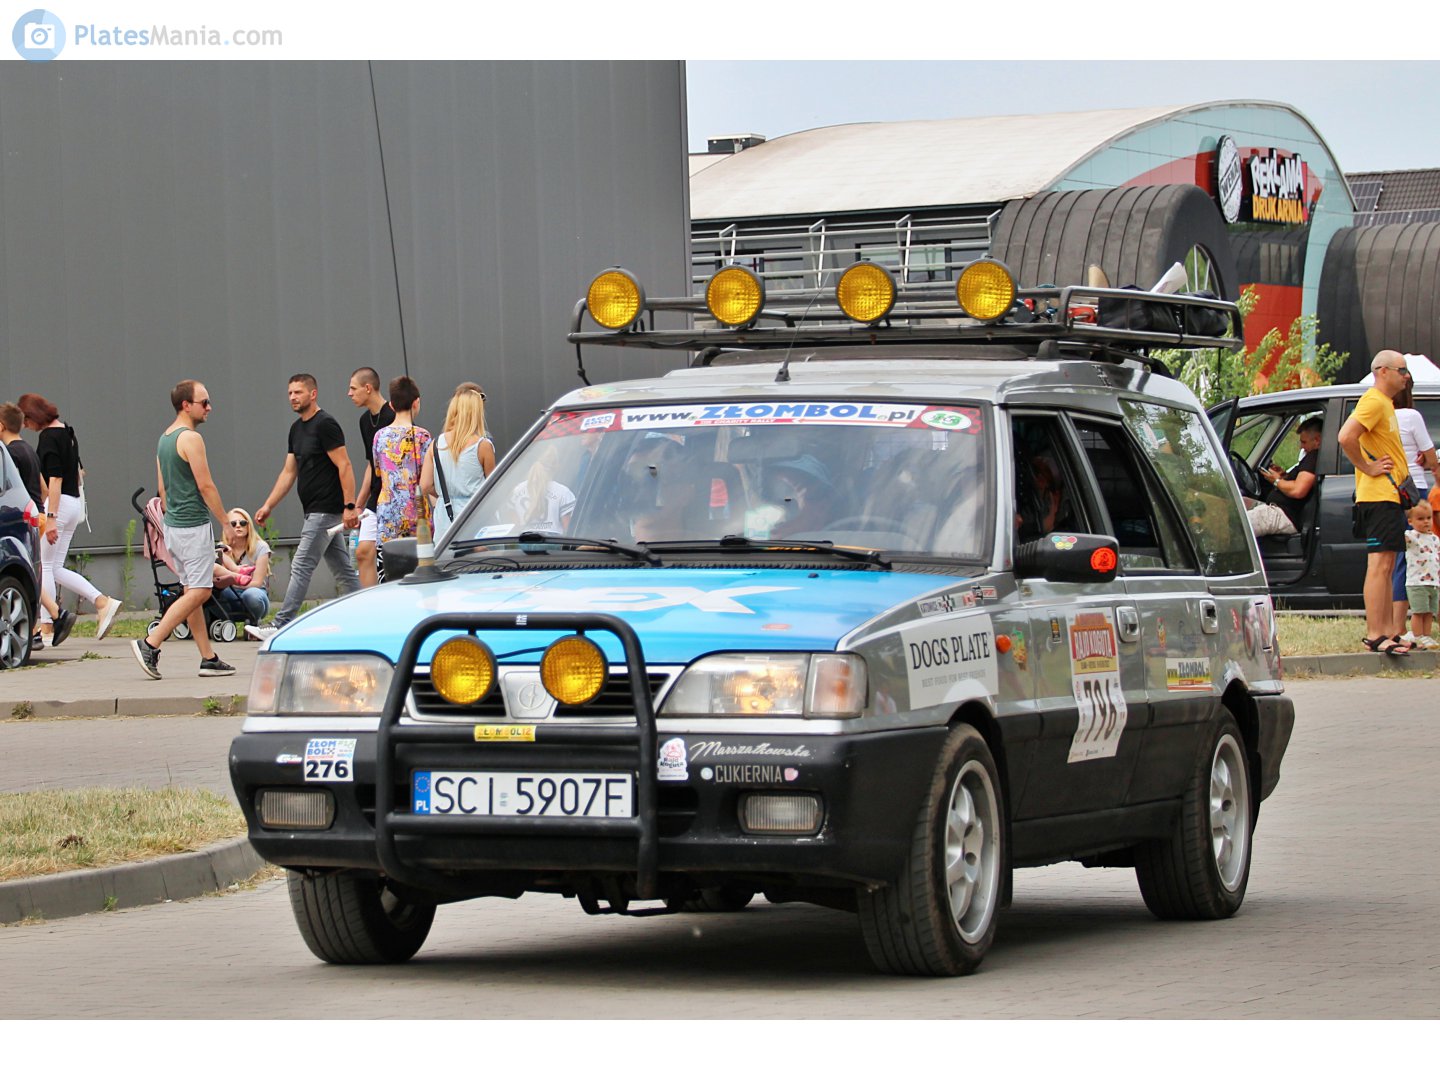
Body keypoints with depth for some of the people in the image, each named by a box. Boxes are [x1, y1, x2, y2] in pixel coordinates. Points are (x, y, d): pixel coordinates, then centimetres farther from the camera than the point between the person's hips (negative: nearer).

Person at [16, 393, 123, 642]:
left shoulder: (48, 437, -14)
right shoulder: (67, 431, 14)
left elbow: (55, 479, -21)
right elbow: (78, 471, 24)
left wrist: (50, 517, -23)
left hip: (57, 504, -9)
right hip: (73, 504, 9)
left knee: (44, 567, -2)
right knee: (56, 568, 12)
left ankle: (46, 628, -2)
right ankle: (104, 603, 4)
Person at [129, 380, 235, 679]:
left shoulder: (164, 439, 14)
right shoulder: (191, 438, -14)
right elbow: (205, 485, -16)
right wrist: (226, 521, -9)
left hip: (174, 523, 10)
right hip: (194, 525, -10)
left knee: (192, 592, 8)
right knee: (199, 592, -8)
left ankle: (208, 658, 9)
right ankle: (150, 644, -13)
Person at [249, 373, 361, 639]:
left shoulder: (325, 424, -12)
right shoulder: (297, 429, 16)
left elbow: (344, 466, -17)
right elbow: (289, 472, 19)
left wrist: (349, 506, -22)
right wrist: (269, 505, 12)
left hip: (325, 511, -10)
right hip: (315, 511, 10)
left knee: (301, 567, -10)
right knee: (342, 570, 11)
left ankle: (280, 627, -11)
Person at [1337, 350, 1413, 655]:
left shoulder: (1385, 403, 19)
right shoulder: (1374, 402, -13)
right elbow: (1345, 437, -27)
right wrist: (1367, 467, -18)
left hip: (1388, 496, 11)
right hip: (1378, 496, -11)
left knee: (1384, 566, 12)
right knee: (1380, 564, -13)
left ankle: (1382, 633, 15)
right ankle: (1376, 635, -15)